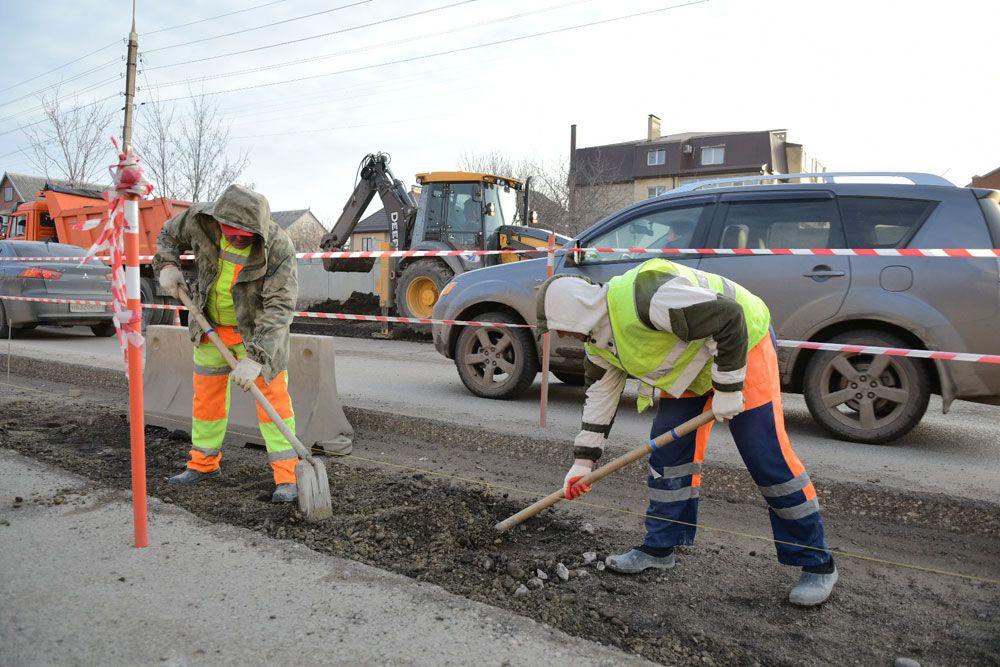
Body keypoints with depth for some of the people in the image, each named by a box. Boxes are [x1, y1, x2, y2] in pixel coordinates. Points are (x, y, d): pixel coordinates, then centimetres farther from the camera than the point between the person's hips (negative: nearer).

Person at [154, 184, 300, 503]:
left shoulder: (278, 247, -31)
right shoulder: (201, 219, -18)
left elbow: (280, 306, -36)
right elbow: (169, 234, 6)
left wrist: (256, 358, -43)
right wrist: (167, 265, -13)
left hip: (256, 328, -4)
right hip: (211, 324, 4)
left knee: (273, 395, -9)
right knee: (206, 393, 13)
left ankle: (287, 474, -2)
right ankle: (204, 463, 30)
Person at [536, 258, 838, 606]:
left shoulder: (643, 298, -34)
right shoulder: (599, 340, -2)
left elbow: (728, 318, -32)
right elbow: (600, 396, 7)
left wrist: (728, 389, -25)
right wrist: (582, 462, 7)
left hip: (741, 346, -9)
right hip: (688, 367, 9)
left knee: (769, 459, -8)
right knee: (667, 450, 4)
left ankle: (817, 564, 6)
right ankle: (660, 547, 18)